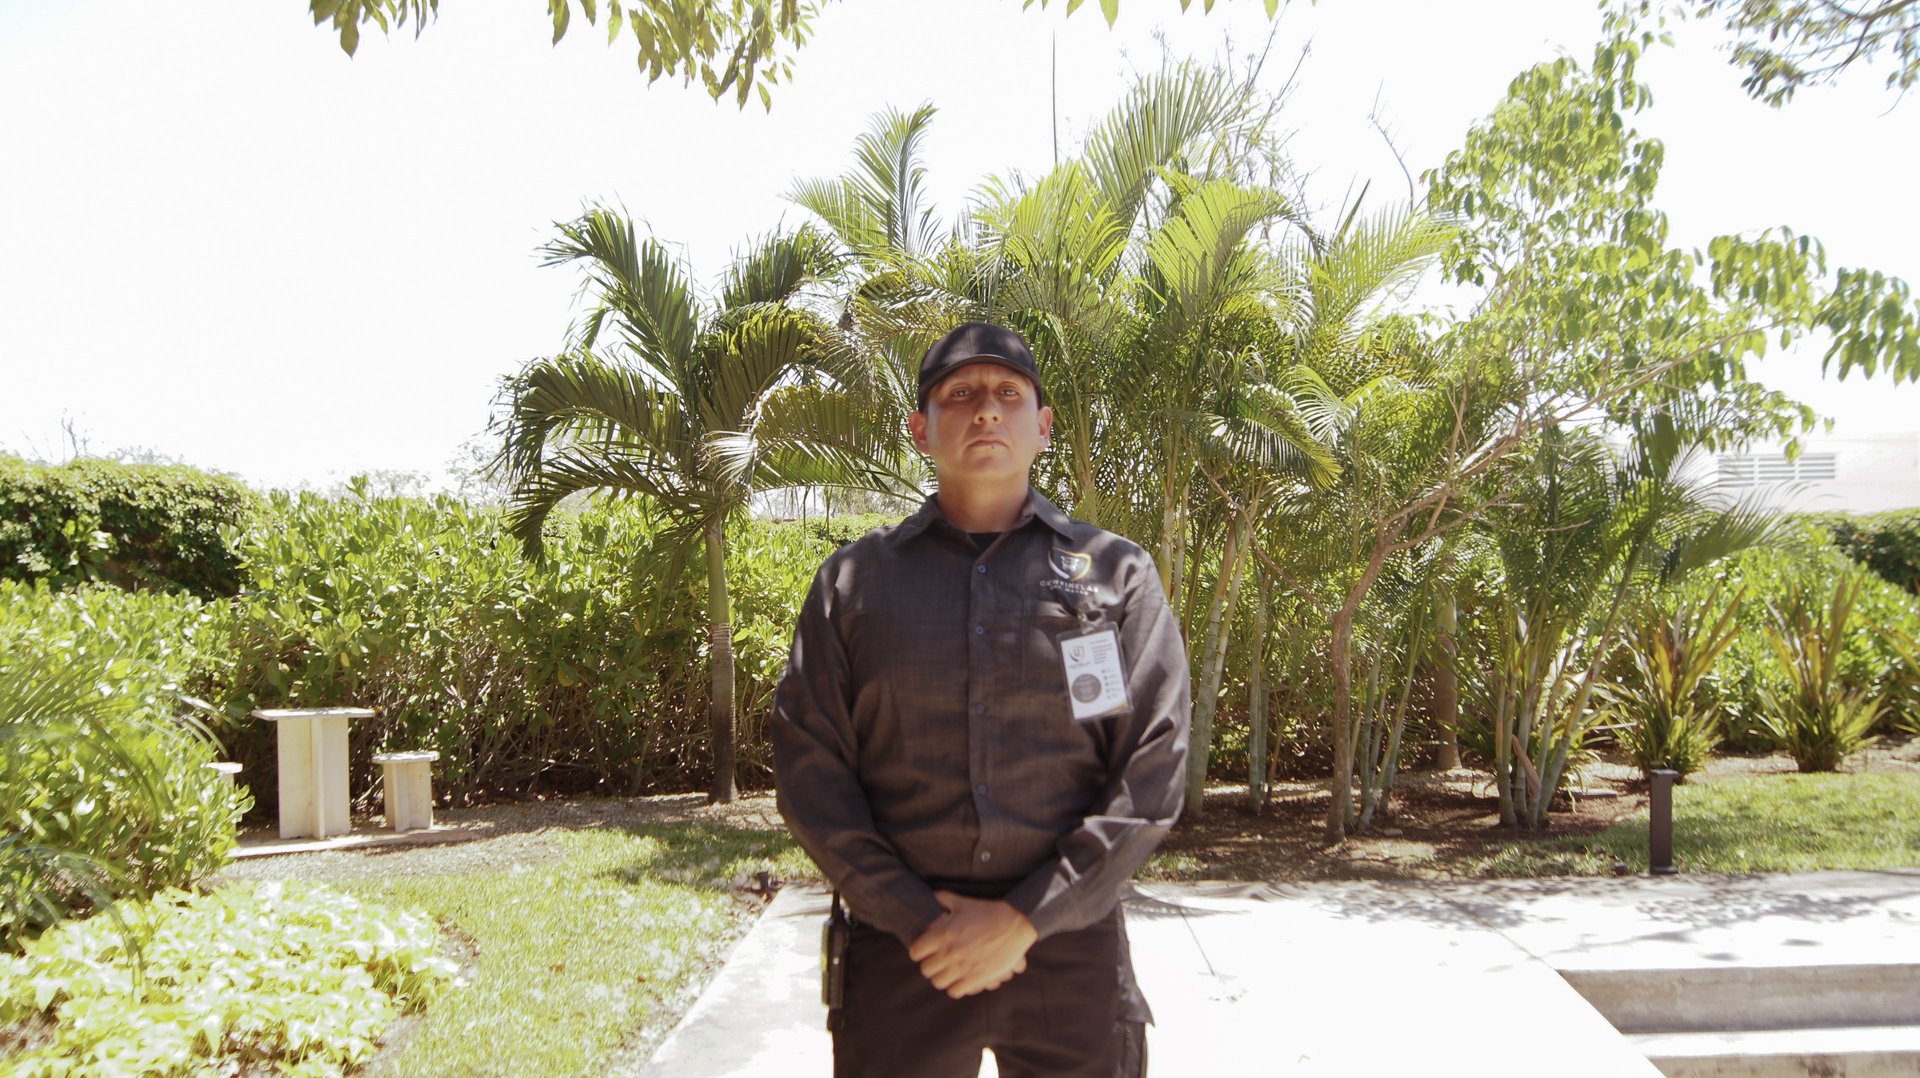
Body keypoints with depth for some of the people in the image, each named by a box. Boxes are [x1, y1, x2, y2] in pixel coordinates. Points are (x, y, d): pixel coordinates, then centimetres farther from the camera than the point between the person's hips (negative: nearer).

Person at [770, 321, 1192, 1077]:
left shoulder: (1118, 575, 3)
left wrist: (1025, 919, -10)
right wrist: (917, 919, -10)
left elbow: (1153, 772, -3)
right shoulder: (854, 580, 4)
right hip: (901, 949, 0)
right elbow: (810, 769, 0)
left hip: (1069, 942, 0)